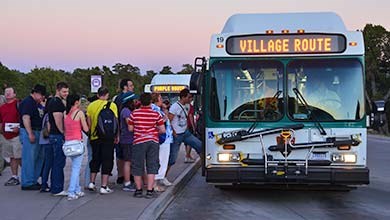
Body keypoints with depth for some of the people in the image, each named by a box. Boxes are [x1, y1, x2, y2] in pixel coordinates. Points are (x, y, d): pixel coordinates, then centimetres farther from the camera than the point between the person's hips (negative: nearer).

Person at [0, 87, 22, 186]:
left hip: (16, 135, -7)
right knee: (12, 157, 11)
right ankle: (14, 177, 15)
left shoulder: (18, 104, -5)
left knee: (19, 157, -7)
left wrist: (18, 128, -19)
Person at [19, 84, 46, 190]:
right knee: (29, 159, -6)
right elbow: (25, 118, -20)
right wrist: (30, 134, -23)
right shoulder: (27, 102, -12)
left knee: (39, 158, 12)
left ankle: (33, 181, 20)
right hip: (29, 133, -10)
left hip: (37, 133, 10)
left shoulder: (36, 103, 19)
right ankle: (27, 183, -1)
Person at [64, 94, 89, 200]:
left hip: (67, 142, 6)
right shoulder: (80, 113, -8)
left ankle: (77, 190, 21)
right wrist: (85, 123, 14)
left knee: (75, 167, 17)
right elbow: (86, 129, -5)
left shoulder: (66, 113, 7)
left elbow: (64, 128, 12)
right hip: (77, 142, -6)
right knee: (76, 168, -3)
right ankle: (71, 193, -6)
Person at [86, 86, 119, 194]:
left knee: (95, 159, 18)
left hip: (94, 137, 4)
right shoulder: (112, 105, -6)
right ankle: (104, 186, 1)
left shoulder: (91, 105, 3)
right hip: (108, 137, -3)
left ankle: (92, 182, 18)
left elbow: (89, 123, 5)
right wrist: (117, 136, 3)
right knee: (107, 160, 2)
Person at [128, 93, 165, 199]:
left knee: (137, 166, 10)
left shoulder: (134, 113, -3)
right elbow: (163, 130, -1)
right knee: (152, 166, 6)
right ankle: (150, 191, 2)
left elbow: (130, 129, 3)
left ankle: (138, 190, 17)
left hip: (139, 141, 0)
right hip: (153, 141, 1)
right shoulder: (156, 114, -3)